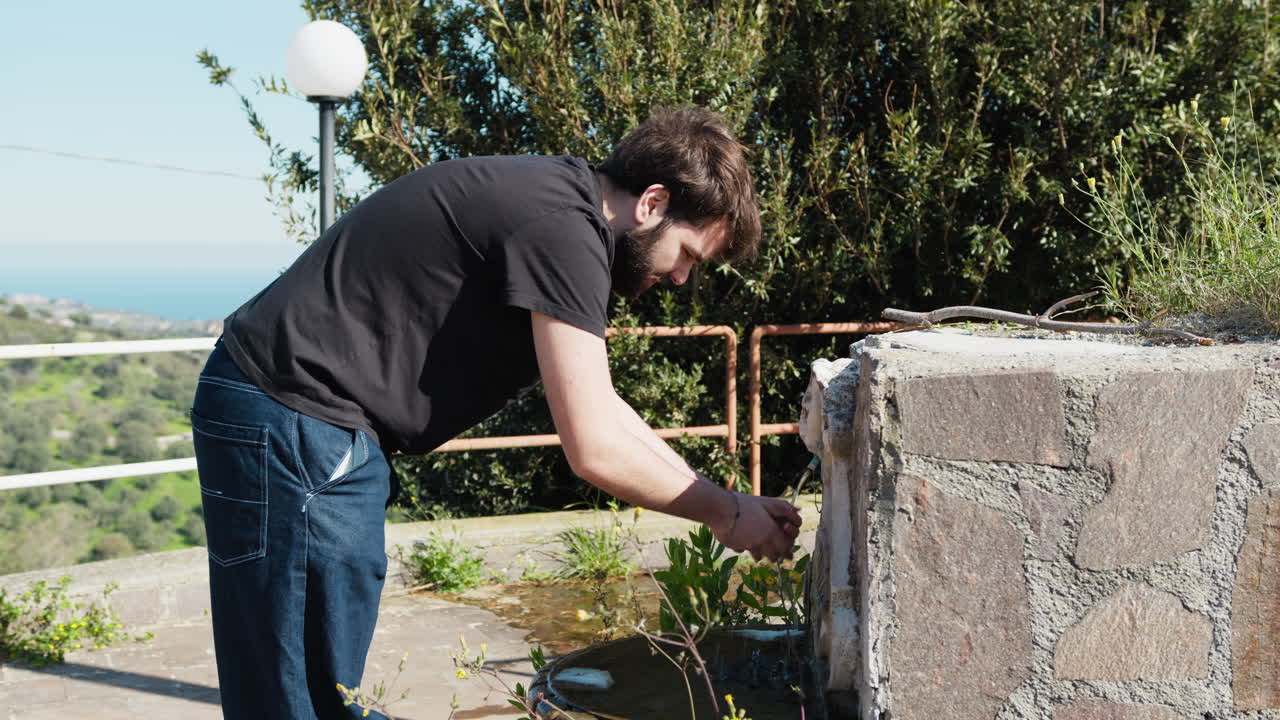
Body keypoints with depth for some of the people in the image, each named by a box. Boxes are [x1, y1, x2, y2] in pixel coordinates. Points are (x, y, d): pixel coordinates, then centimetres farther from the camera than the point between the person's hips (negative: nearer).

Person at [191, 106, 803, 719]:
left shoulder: (558, 201, 14)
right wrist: (725, 513, -4)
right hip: (292, 417, -10)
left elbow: (598, 408, 20)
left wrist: (718, 497, 16)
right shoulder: (563, 229, -18)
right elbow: (595, 450, -19)